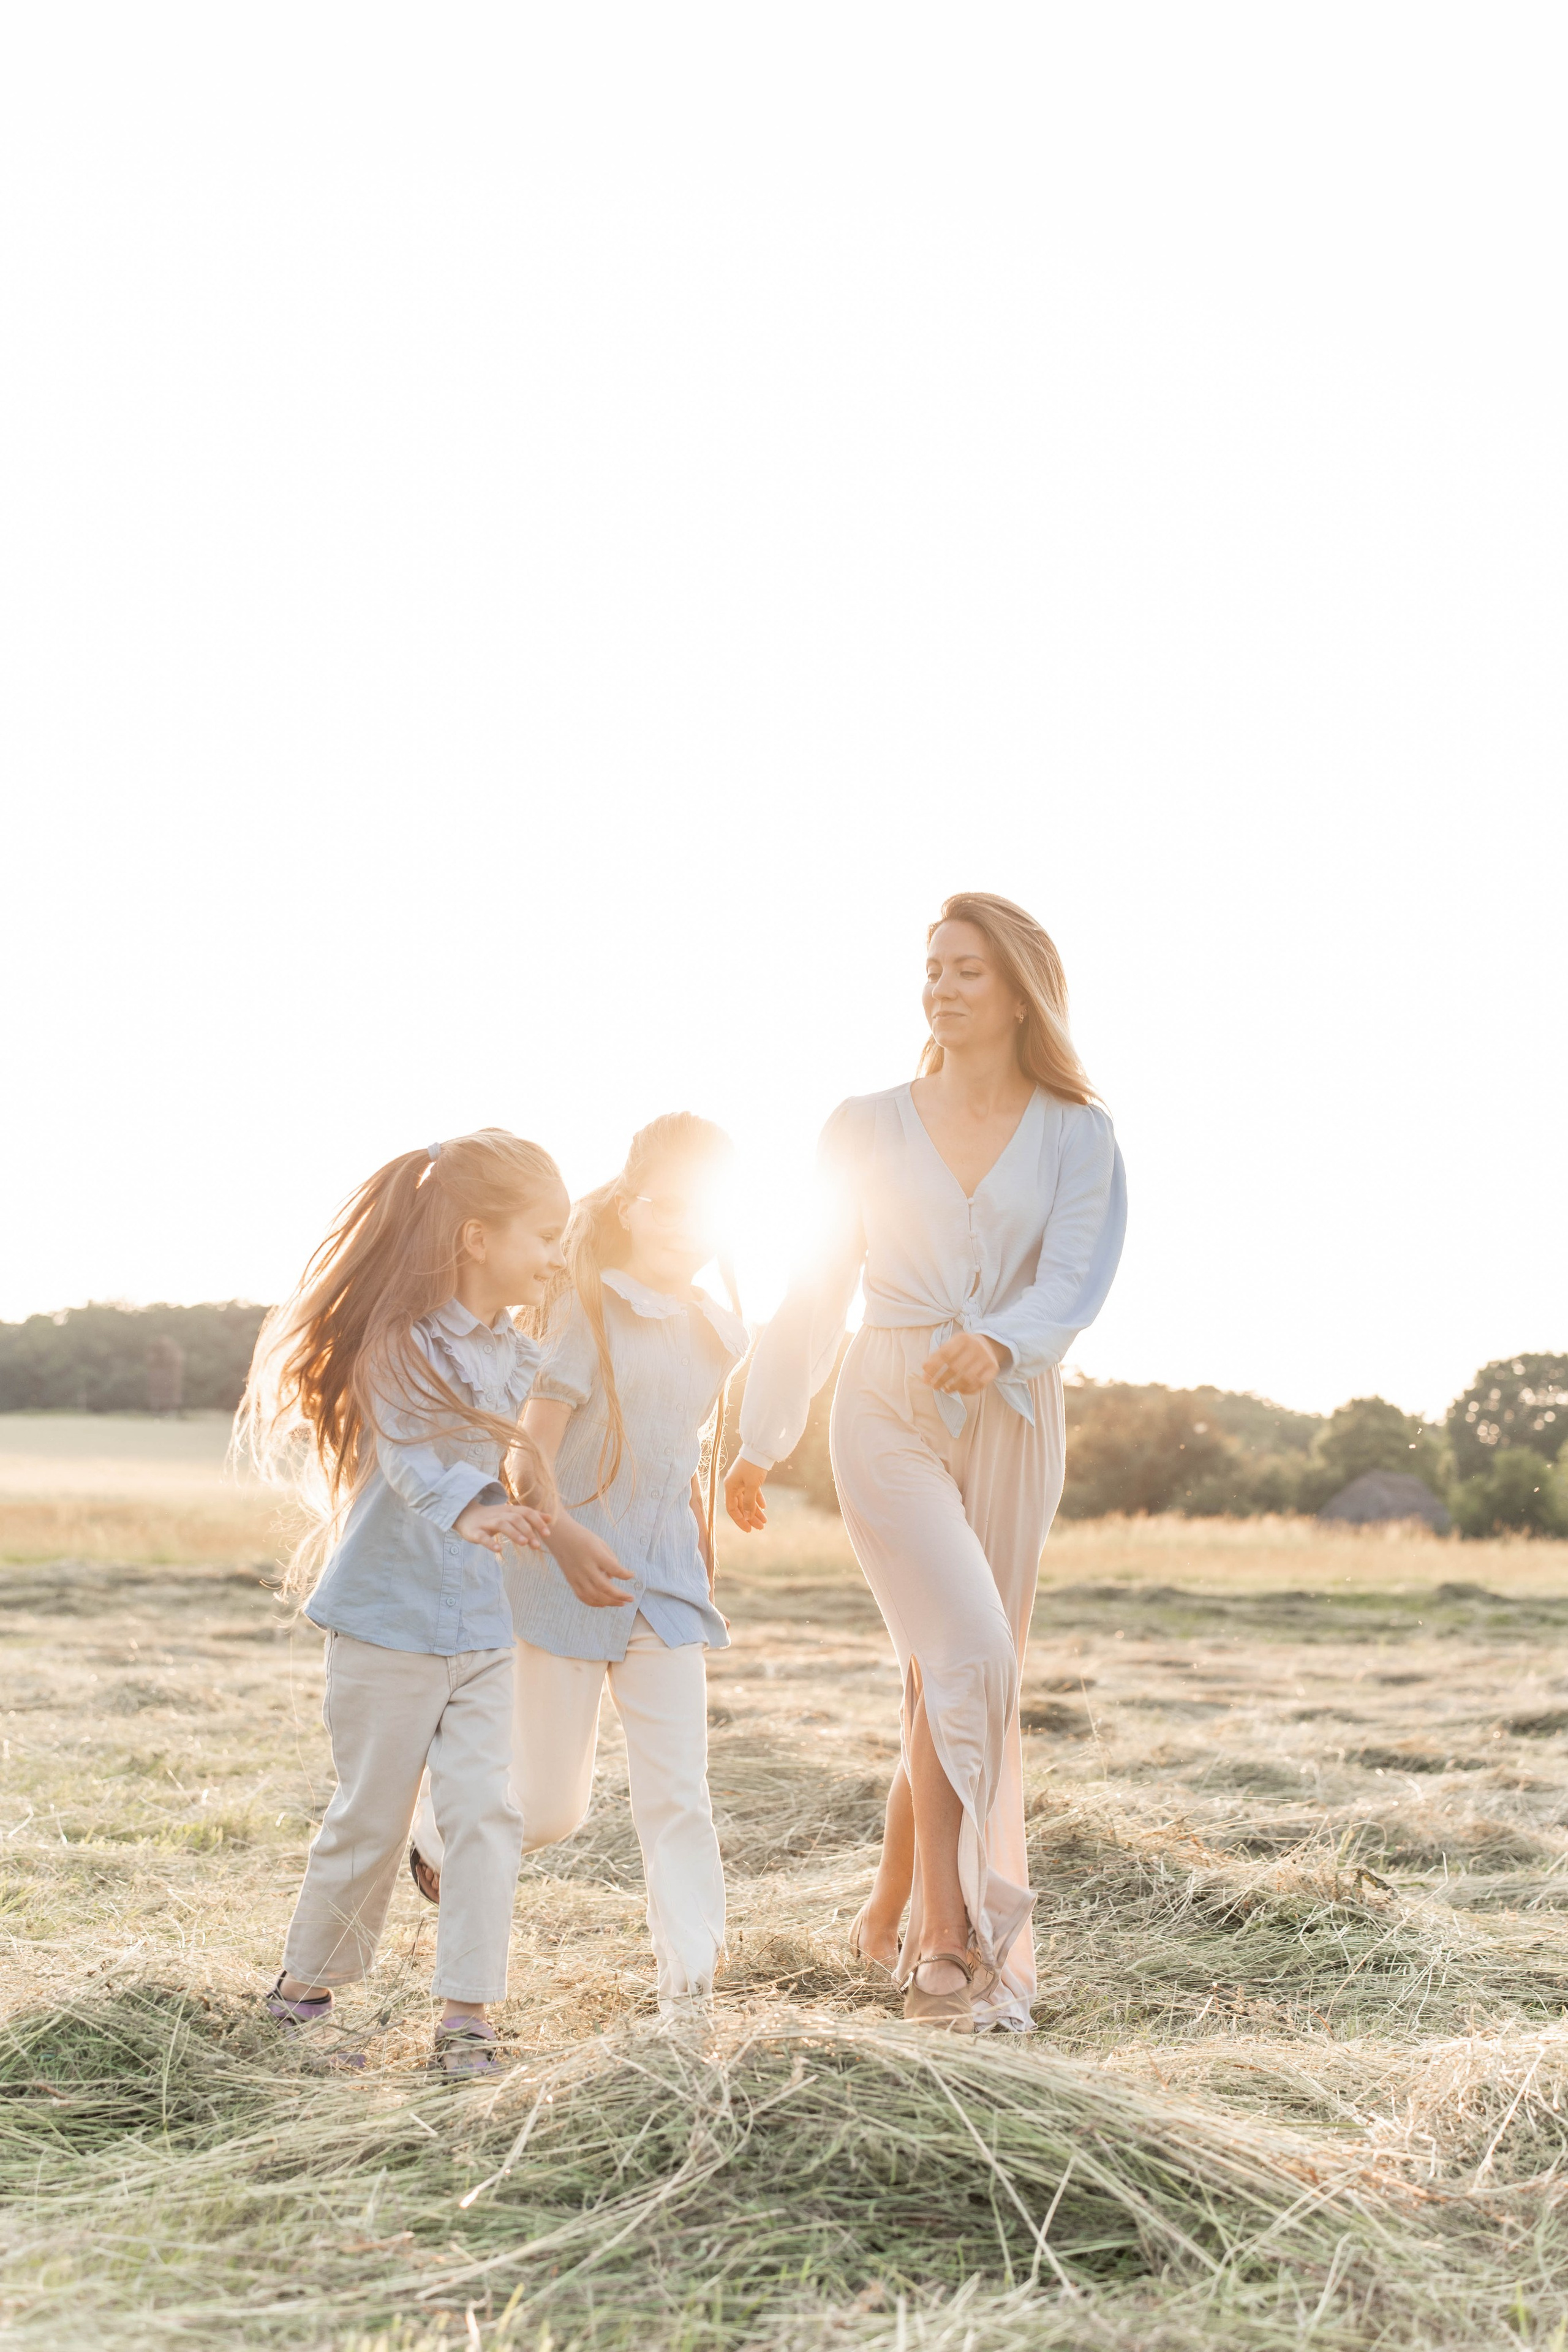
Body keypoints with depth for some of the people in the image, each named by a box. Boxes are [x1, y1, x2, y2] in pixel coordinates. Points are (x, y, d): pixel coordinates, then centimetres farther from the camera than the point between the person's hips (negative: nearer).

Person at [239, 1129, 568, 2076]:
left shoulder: (517, 1356, 6)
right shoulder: (400, 1343, -16)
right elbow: (409, 1455, -33)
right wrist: (468, 1510, -48)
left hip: (483, 1625, 5)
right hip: (388, 1619, -5)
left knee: (486, 1810, -5)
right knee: (372, 1818, 6)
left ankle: (468, 2008, 0)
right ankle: (307, 1981, 27)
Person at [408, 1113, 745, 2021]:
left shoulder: (718, 1335, 9)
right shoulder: (587, 1314, -10)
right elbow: (531, 1452, -14)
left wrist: (705, 1580, 22)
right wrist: (564, 1537, -31)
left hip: (666, 1590, 5)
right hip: (568, 1583, -4)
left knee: (678, 1794, -3)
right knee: (552, 1808, 5)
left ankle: (692, 1989, 2)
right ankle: (443, 1829, 36)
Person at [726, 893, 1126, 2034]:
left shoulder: (1077, 1138, 4)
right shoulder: (867, 1128, 5)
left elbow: (1074, 1283, -10)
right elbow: (815, 1295, 10)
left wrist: (998, 1342, -31)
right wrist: (760, 1442, 12)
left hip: (1011, 1423, 2)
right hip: (890, 1415, -2)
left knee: (958, 1680, 7)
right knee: (970, 1653, -18)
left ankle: (891, 1916, 25)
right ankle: (949, 1943, -11)